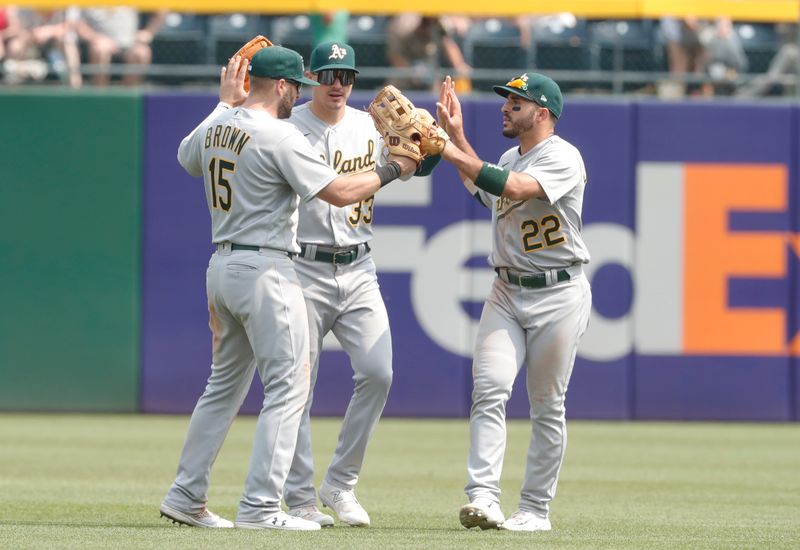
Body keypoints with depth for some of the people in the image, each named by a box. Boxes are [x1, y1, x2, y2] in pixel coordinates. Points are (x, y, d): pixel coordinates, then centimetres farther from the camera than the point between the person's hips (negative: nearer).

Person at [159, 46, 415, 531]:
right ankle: (260, 507, -10)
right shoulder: (280, 137, -16)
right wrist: (392, 170, -4)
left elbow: (186, 157, 33)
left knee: (226, 385, 18)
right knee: (288, 386, -5)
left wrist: (226, 102, 36)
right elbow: (340, 192, -18)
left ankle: (186, 496, 19)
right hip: (265, 270, -9)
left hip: (222, 268, 9)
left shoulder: (216, 129, 9)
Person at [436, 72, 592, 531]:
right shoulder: (509, 160, 16)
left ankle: (536, 509, 7)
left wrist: (456, 153, -25)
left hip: (558, 294, -6)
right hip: (507, 291, 6)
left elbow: (514, 188, -25)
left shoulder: (563, 157, -12)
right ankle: (483, 498, -21)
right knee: (489, 390, -13)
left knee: (547, 407, 0)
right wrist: (457, 134, 13)